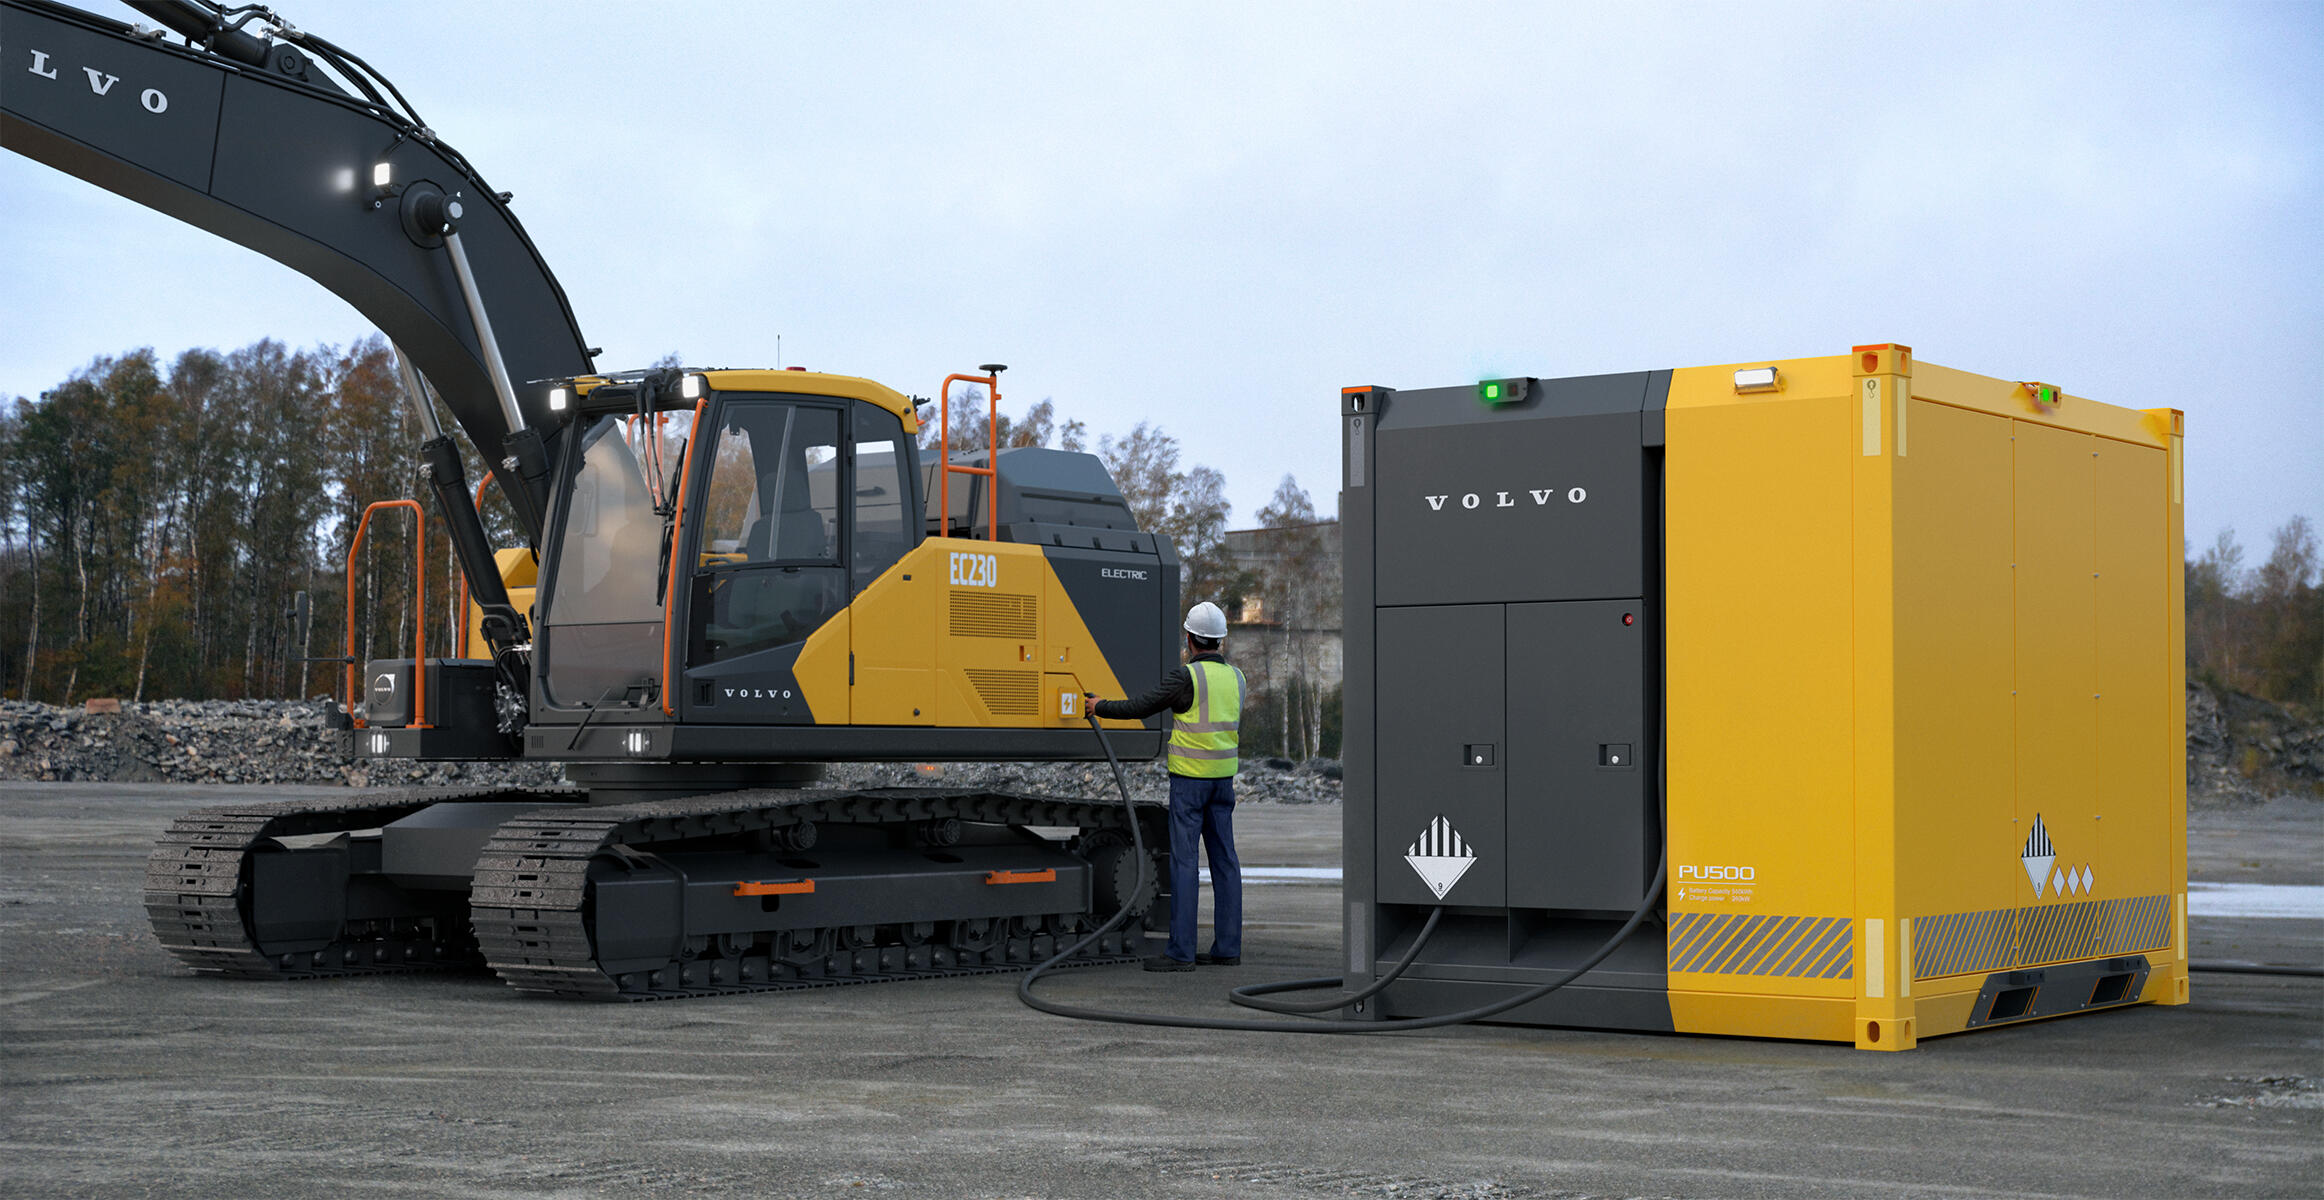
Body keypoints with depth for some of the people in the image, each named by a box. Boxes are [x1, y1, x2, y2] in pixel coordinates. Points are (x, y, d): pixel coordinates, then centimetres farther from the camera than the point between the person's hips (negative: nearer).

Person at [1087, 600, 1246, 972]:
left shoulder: (1186, 676, -13)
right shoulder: (1235, 677, 8)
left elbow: (1141, 708, -9)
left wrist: (1100, 707, 6)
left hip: (1189, 777, -7)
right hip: (1224, 775, 7)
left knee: (1183, 860, -6)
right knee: (1224, 859, 8)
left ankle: (1180, 950, -9)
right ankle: (1227, 947, 9)